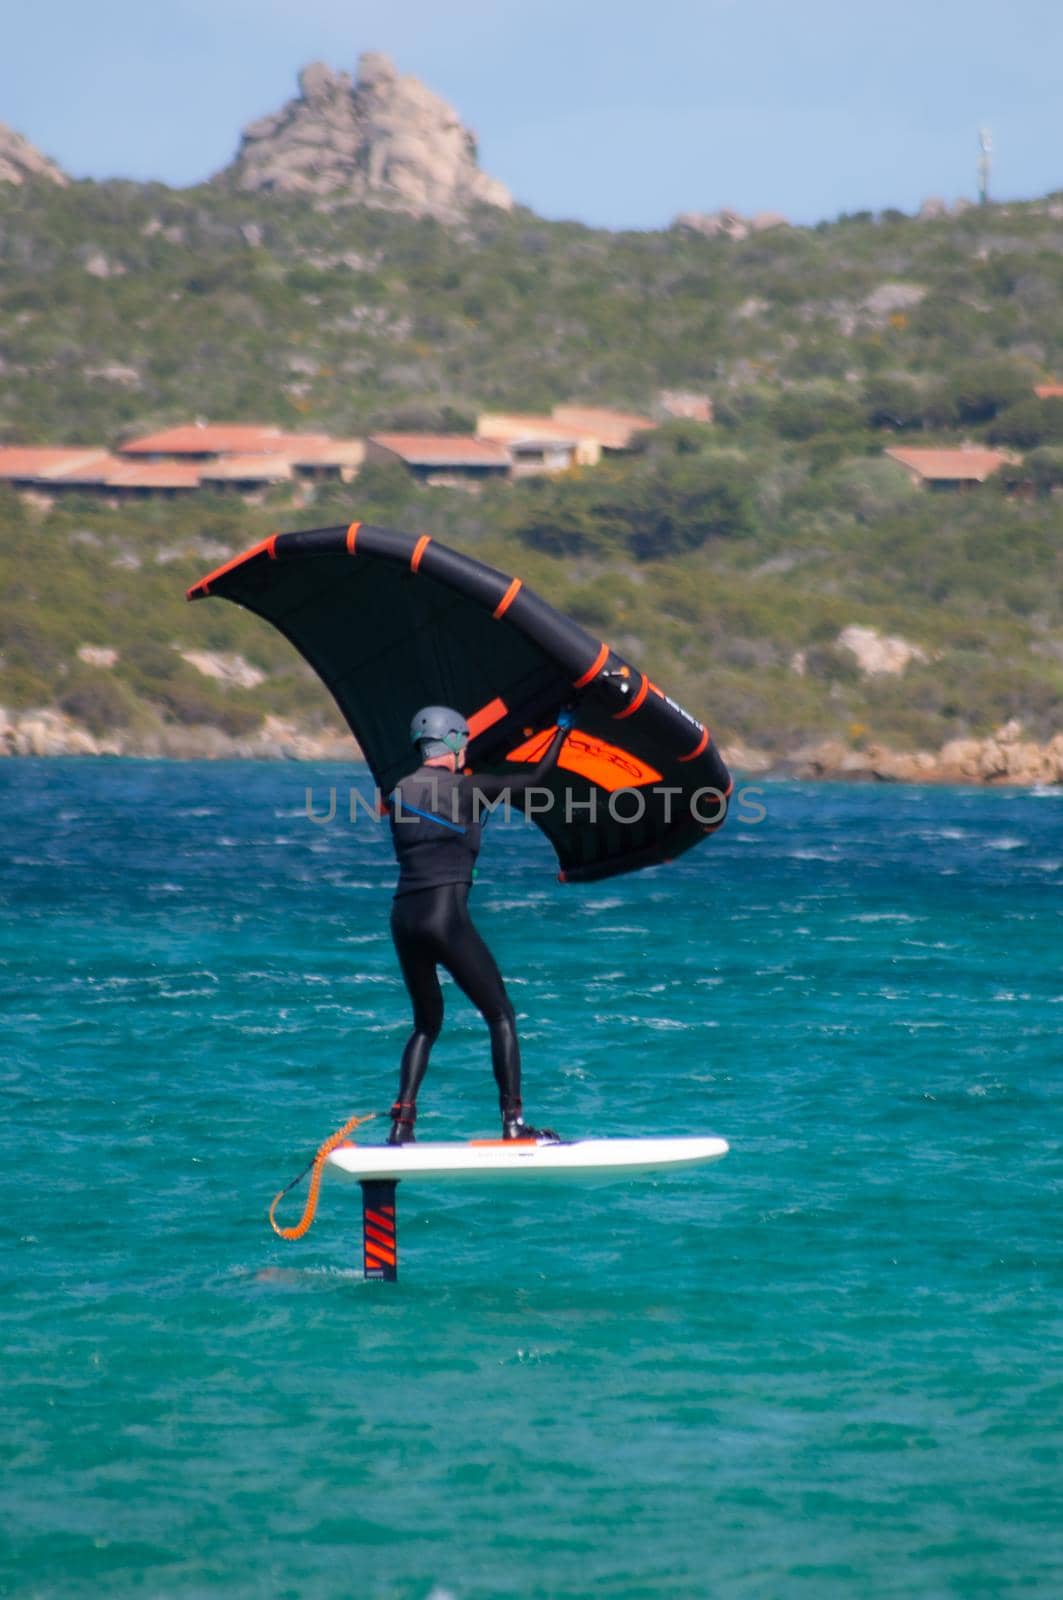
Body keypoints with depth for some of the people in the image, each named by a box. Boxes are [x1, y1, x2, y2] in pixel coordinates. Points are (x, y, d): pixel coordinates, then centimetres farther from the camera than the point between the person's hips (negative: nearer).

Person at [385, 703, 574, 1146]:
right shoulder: (465, 789, -3)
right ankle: (514, 1121, -6)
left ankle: (402, 1122, 6)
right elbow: (535, 779, 5)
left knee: (427, 1024, 19)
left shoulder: (400, 792, 12)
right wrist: (562, 730, 18)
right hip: (446, 914, -6)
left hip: (403, 918, 6)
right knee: (501, 1017, 3)